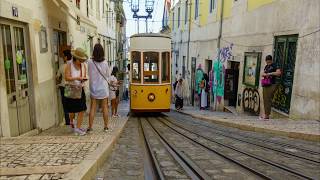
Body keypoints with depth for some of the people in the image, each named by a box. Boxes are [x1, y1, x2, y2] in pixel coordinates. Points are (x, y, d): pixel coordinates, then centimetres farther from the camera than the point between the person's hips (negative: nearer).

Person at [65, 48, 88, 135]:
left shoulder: (83, 66, 4)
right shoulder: (69, 65, -10)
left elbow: (84, 77, 8)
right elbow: (66, 78, -16)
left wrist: (84, 79, -15)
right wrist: (77, 78, -30)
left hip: (80, 89, 4)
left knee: (82, 109, -4)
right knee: (72, 110, 7)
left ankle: (77, 128, 5)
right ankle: (71, 121, 41)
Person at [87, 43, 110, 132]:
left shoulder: (90, 62, -10)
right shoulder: (105, 63, -8)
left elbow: (89, 74, -1)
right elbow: (108, 75, 3)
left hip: (93, 88, 0)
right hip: (103, 88, 0)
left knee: (92, 108, 6)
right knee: (105, 107, 9)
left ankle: (90, 127, 7)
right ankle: (106, 126, 14)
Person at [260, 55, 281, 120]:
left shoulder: (274, 66, -4)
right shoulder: (266, 66, 19)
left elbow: (279, 72, -19)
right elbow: (262, 74, 22)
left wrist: (270, 73, -19)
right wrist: (263, 74, 0)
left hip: (271, 85, -8)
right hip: (265, 85, 8)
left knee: (268, 100, -10)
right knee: (265, 100, 7)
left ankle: (267, 115, -8)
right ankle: (265, 114, 12)